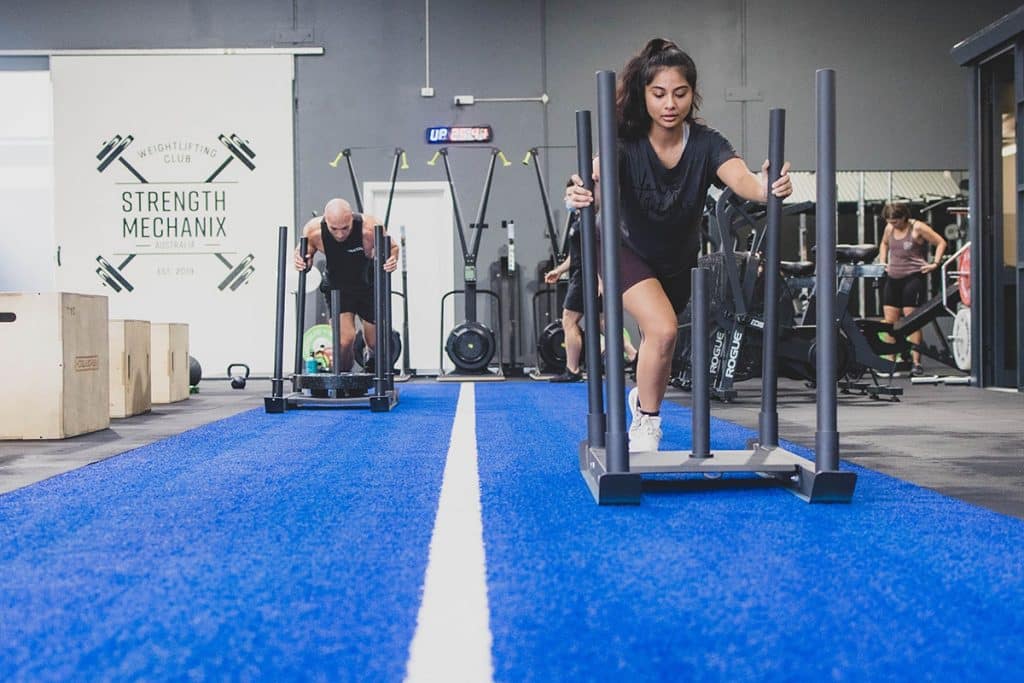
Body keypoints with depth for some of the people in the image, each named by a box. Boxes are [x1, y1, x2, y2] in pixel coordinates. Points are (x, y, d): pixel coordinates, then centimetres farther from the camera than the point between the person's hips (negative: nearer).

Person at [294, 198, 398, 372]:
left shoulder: (370, 227, -32)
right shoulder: (313, 230, -27)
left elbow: (393, 247, -12)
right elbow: (303, 252, -6)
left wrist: (392, 261, -34)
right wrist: (302, 262, -29)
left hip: (369, 286, 0)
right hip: (336, 286, 0)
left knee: (375, 342, 7)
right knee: (345, 338, -17)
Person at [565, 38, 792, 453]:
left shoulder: (705, 143, -23)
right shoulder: (626, 141, -27)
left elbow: (740, 178, -41)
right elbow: (601, 181, -46)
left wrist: (765, 188, -65)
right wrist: (584, 196, -70)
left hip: (679, 259, 3)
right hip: (629, 252, -3)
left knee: (657, 339, 20)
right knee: (662, 329, -27)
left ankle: (643, 397, 53)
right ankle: (647, 422, -6)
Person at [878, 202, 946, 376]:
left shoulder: (918, 228, -8)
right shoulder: (889, 228, 9)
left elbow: (941, 242, -5)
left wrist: (935, 263, -12)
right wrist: (882, 262, 18)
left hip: (913, 278, -6)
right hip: (893, 278, 6)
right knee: (889, 321, 3)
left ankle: (916, 362, -2)